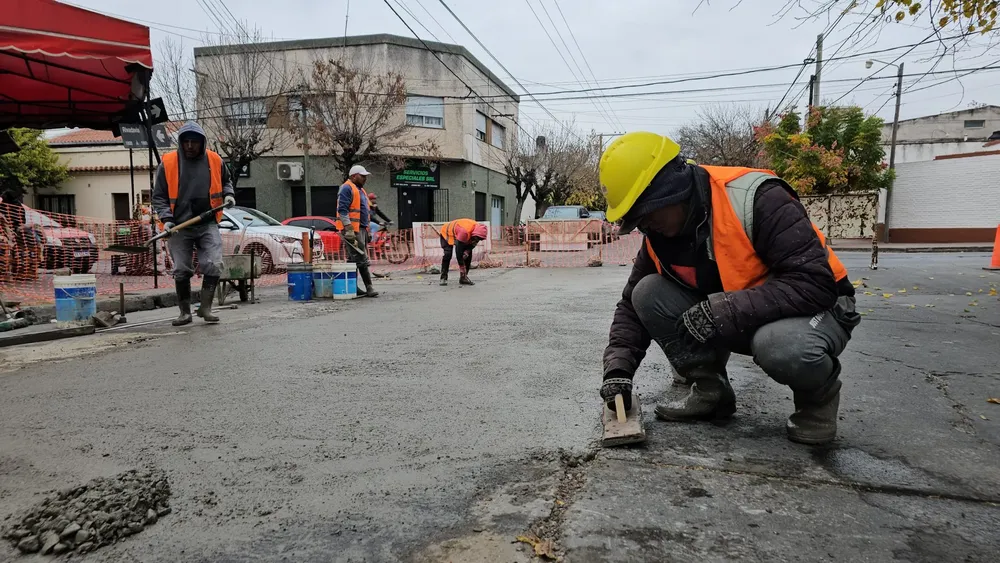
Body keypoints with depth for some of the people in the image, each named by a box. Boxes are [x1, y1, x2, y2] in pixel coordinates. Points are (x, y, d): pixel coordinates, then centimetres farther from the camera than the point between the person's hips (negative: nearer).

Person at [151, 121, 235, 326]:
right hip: (179, 227, 0)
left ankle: (205, 307, 4)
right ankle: (185, 312, 17)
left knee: (213, 265, -11)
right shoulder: (167, 163, -2)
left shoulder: (215, 160, 3)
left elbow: (226, 181, 23)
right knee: (181, 270, 4)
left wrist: (228, 194, 2)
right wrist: (166, 218, -11)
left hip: (208, 224, 1)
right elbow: (159, 196, 3)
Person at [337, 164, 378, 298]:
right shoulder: (347, 189, -8)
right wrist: (348, 228, -24)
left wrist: (367, 229, 24)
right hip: (352, 229, -10)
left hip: (361, 229, 10)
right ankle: (369, 287, -11)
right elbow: (342, 210, -17)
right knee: (362, 259, -11)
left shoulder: (360, 190, 23)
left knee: (354, 260, 10)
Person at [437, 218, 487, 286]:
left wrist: (467, 252, -23)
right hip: (447, 233, -6)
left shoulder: (478, 231, -23)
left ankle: (464, 278, 2)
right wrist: (462, 267, -36)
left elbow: (472, 244, -4)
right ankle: (443, 278, -10)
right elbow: (459, 250, -39)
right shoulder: (465, 232, -44)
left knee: (469, 254, -5)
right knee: (448, 254, -22)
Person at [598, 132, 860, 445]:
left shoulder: (757, 200, -28)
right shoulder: (659, 234, -8)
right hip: (733, 320, 6)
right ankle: (706, 388, 0)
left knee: (784, 346, -41)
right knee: (648, 293, -15)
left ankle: (818, 392, -4)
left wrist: (721, 312, -37)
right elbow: (632, 305, 1)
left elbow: (815, 285, -32)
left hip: (816, 308, -5)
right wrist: (618, 368, -13)